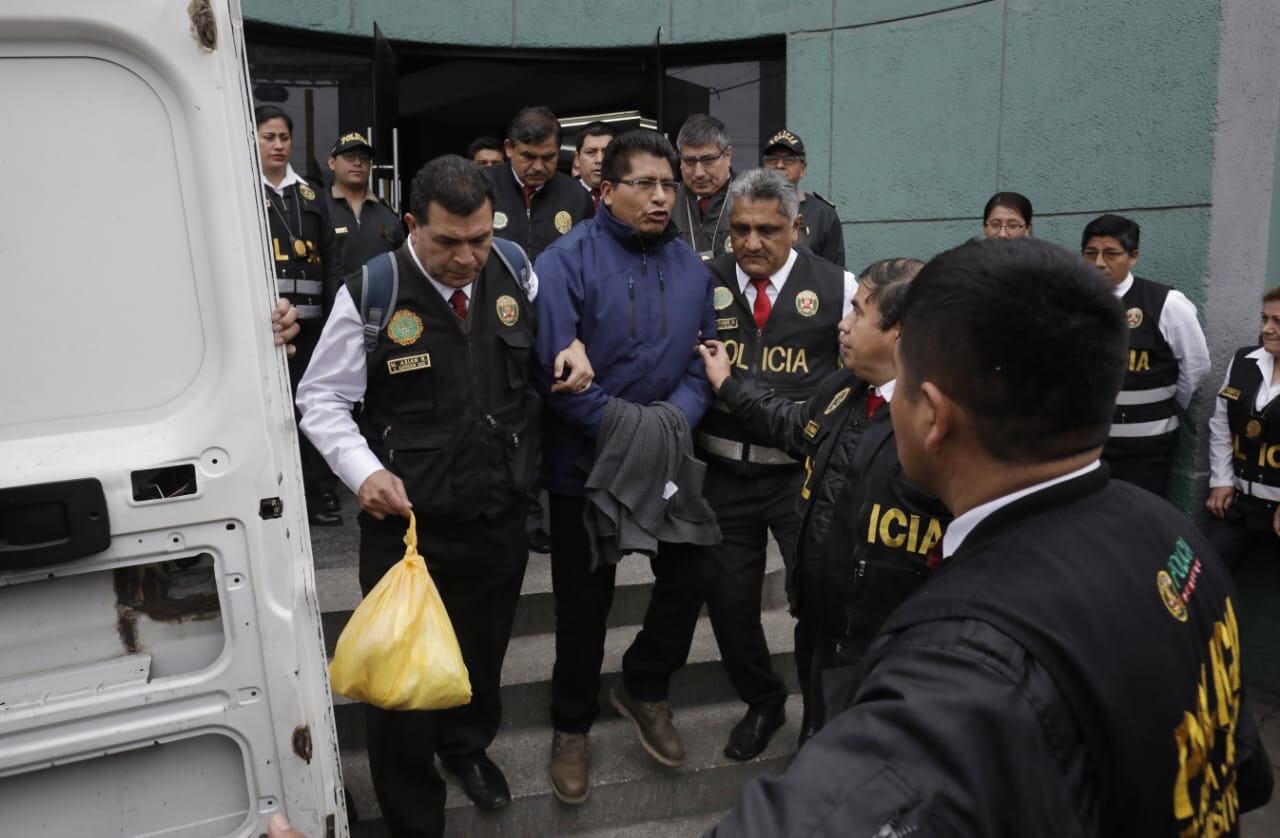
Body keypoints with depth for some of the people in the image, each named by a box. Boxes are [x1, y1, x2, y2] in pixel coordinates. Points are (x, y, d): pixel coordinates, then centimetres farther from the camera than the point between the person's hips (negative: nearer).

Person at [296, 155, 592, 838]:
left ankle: (466, 746, 56)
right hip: (407, 521, -3)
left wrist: (572, 346, -4)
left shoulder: (515, 276, -3)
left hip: (500, 518, 4)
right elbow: (322, 400, -8)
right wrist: (366, 472, -22)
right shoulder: (370, 294, -14)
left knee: (483, 654, 24)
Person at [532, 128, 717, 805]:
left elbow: (704, 359, 3)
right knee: (584, 601, 9)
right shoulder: (566, 261, -13)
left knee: (686, 580, 11)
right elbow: (553, 368, -18)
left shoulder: (690, 266, 3)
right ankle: (572, 725, 33)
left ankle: (643, 687, 40)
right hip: (585, 464, -4)